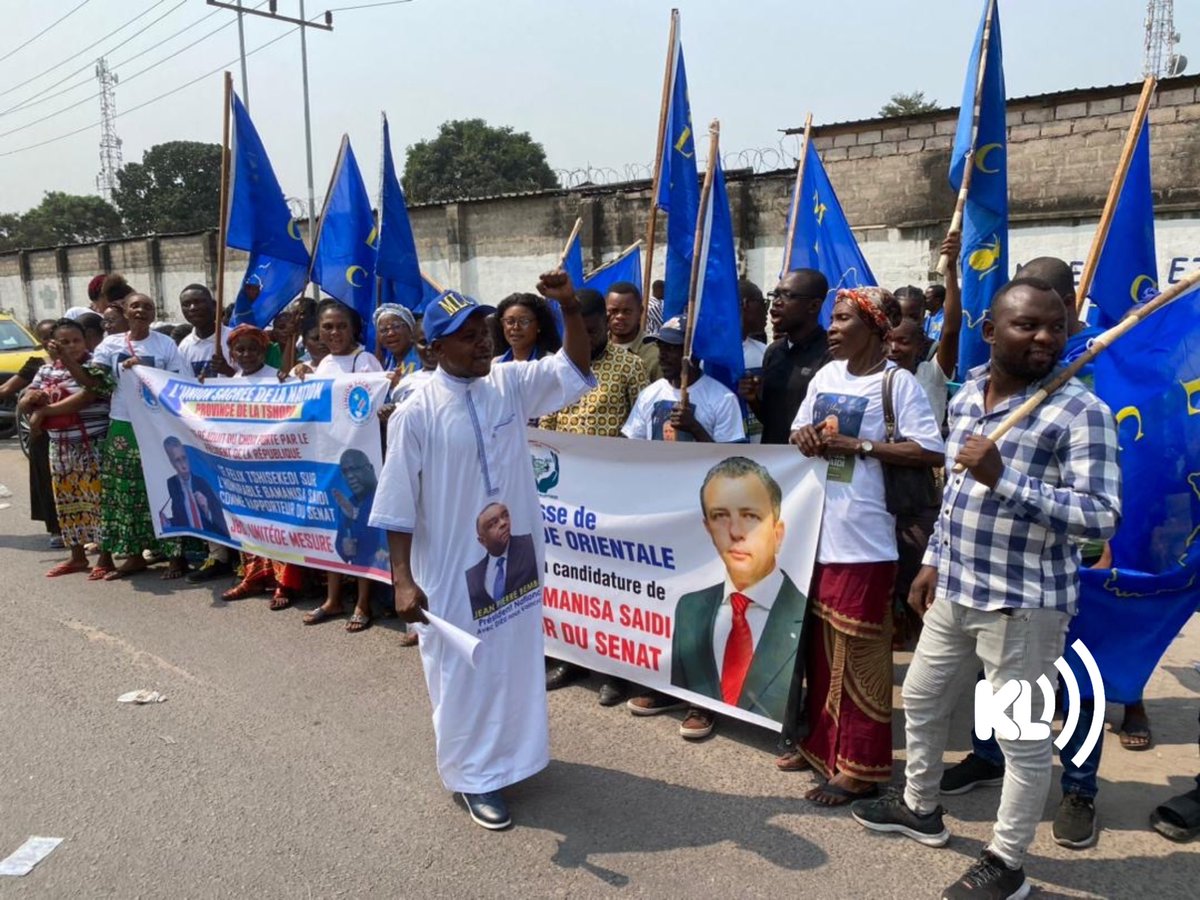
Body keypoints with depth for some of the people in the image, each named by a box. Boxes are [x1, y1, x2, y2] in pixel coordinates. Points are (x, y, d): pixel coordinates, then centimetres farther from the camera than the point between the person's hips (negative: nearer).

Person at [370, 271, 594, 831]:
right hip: (453, 570, -5)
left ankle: (508, 752, 44)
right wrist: (402, 579, -16)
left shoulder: (510, 384, -2)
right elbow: (397, 505, -13)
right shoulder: (416, 413, -15)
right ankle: (476, 777, 27)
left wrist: (570, 309, -17)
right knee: (464, 673, 8)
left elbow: (575, 370, 0)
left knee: (515, 661, 20)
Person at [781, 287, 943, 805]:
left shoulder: (897, 382, -8)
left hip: (863, 539, -7)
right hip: (815, 532, 7)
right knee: (818, 646, 16)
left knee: (858, 654, 1)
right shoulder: (826, 375, 11)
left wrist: (858, 445, -18)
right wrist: (803, 436, -3)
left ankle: (859, 767, 13)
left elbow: (931, 450, -16)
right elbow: (800, 429, 21)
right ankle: (820, 744, 31)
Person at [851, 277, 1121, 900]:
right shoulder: (967, 392, 6)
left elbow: (1102, 517, -22)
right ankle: (921, 808, 45)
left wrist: (1006, 479, -29)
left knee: (1021, 736, 7)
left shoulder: (1080, 412, -16)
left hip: (1024, 603, -7)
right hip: (954, 590, 8)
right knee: (920, 700, 21)